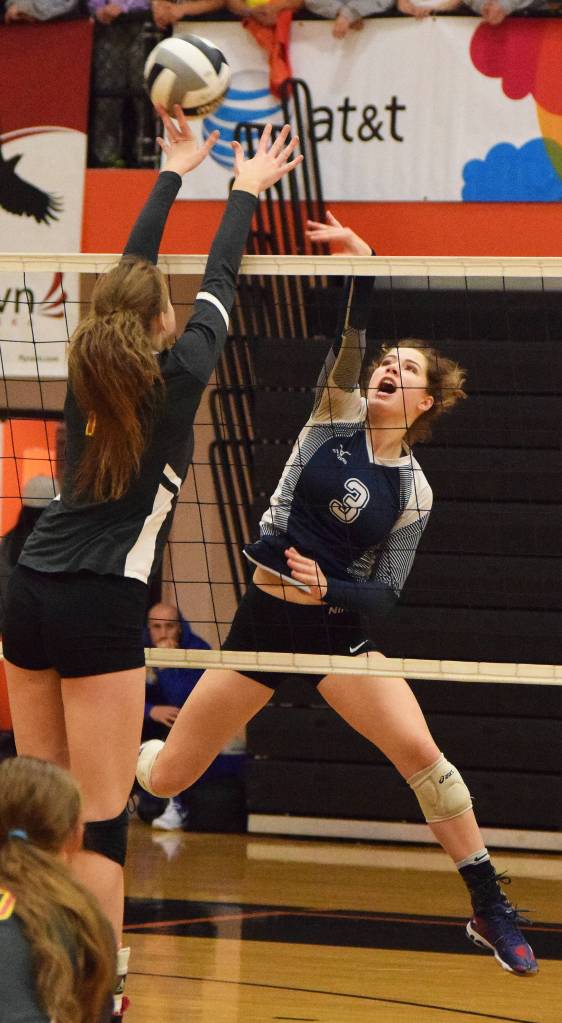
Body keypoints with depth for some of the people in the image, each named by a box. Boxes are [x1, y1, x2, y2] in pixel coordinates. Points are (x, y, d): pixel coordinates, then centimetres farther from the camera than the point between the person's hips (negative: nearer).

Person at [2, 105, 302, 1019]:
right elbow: (218, 285, 11)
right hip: (101, 604, -6)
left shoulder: (88, 368, 10)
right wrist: (244, 192, 28)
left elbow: (128, 272, 24)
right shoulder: (176, 377, -3)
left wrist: (173, 174, 36)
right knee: (100, 821, -7)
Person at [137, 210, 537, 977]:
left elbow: (386, 594, -3)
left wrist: (331, 591, -23)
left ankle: (491, 910, -8)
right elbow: (348, 340, -18)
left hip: (338, 628, 0)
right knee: (167, 774, 2)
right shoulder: (337, 414, -1)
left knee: (418, 750, -21)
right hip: (264, 619, 0)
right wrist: (360, 270, -34)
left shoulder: (413, 491, 0)